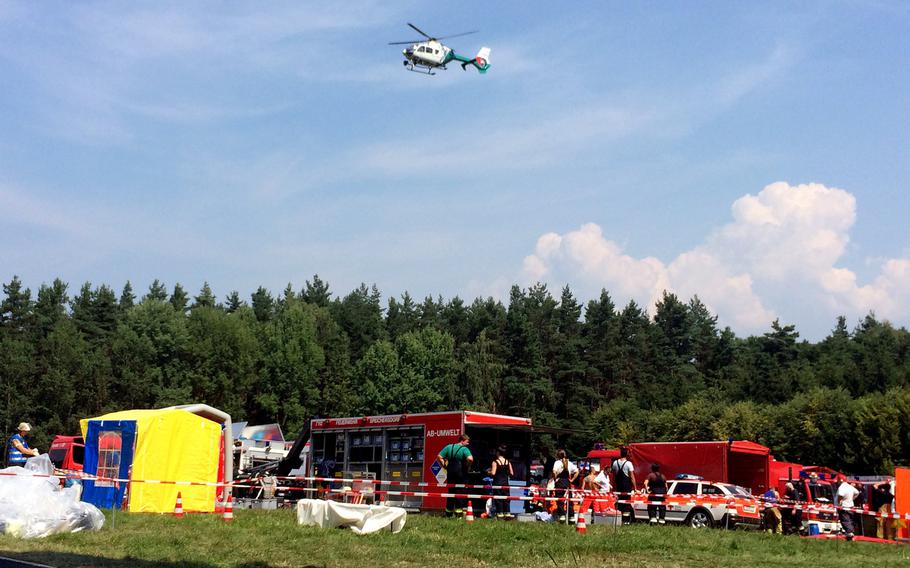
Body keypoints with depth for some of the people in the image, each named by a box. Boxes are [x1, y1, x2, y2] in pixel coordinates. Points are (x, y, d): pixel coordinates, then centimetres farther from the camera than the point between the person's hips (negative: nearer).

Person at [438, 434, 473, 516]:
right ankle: (458, 511, 1)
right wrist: (467, 466, -8)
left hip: (450, 473, 5)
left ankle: (448, 513, 16)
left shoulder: (449, 447, 8)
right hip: (461, 473, -5)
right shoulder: (464, 449, -8)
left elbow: (439, 457, 4)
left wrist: (445, 466, 7)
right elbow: (470, 459, -25)